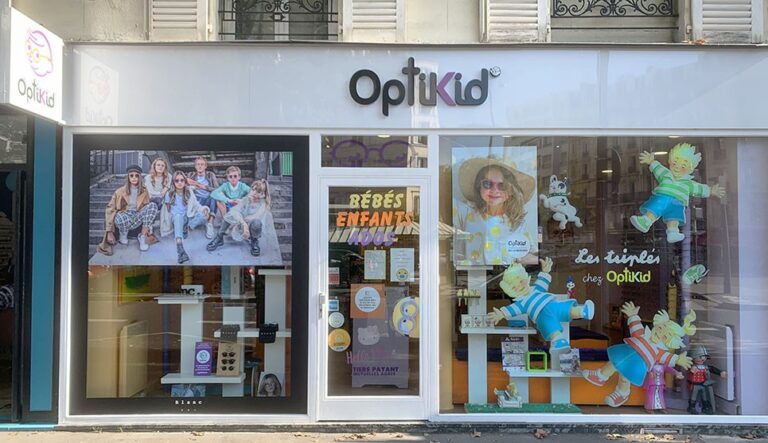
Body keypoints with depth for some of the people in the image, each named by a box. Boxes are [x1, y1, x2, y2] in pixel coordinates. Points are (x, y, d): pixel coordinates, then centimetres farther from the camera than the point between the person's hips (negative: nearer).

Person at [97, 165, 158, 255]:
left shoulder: (144, 191, 3)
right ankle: (123, 235, -4)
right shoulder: (120, 191, -4)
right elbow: (110, 209, -5)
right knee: (122, 217, -40)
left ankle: (142, 236, -17)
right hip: (123, 217, -3)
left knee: (153, 205, -22)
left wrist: (146, 226, -10)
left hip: (137, 218, 3)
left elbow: (148, 209, 8)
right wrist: (109, 232, -13)